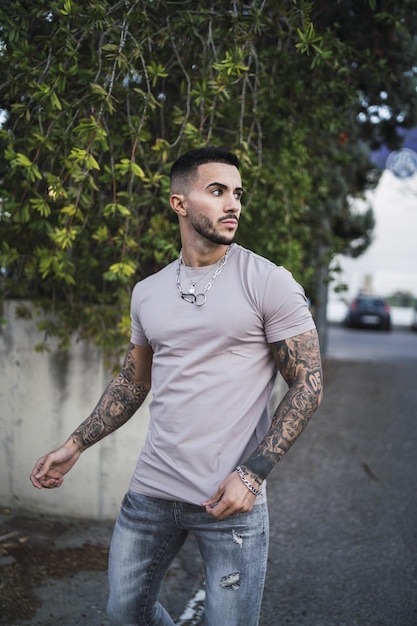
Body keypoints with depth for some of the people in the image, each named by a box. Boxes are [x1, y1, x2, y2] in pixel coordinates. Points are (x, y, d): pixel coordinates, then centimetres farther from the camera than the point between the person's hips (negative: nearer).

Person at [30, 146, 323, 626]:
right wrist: (74, 446, 12)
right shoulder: (147, 293, 8)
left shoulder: (270, 284, -7)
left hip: (231, 498, -4)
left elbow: (307, 384, -7)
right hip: (151, 490, 5)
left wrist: (251, 475, -15)